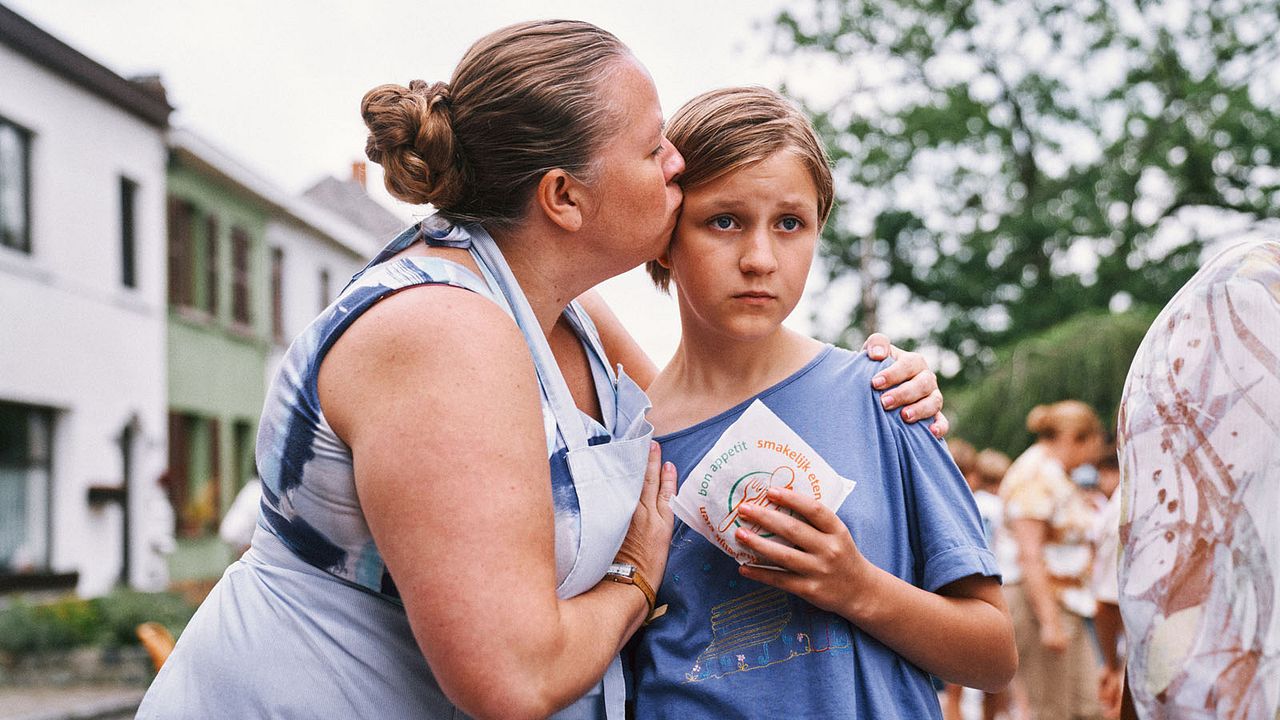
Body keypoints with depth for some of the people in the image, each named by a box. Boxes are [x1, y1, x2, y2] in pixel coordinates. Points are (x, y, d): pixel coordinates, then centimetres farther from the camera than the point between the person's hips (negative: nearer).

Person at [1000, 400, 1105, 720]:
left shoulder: (1057, 477, 20)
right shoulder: (1033, 476, -12)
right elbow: (1030, 555, -20)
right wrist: (1049, 620, -23)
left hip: (1068, 603, 10)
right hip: (1041, 601, -10)